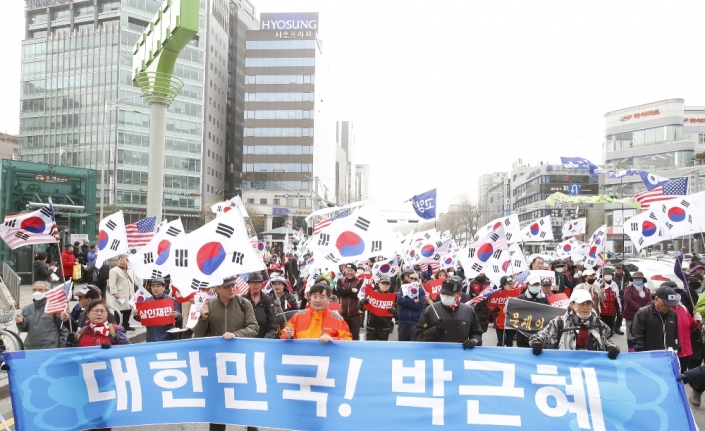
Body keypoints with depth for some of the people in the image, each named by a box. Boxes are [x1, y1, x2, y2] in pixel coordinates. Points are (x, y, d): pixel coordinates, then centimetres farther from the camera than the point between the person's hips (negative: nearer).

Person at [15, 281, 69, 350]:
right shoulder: (27, 309, 13)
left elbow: (64, 328, -5)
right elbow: (23, 329, 20)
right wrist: (20, 323, -3)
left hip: (50, 350, -6)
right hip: (30, 349, 6)